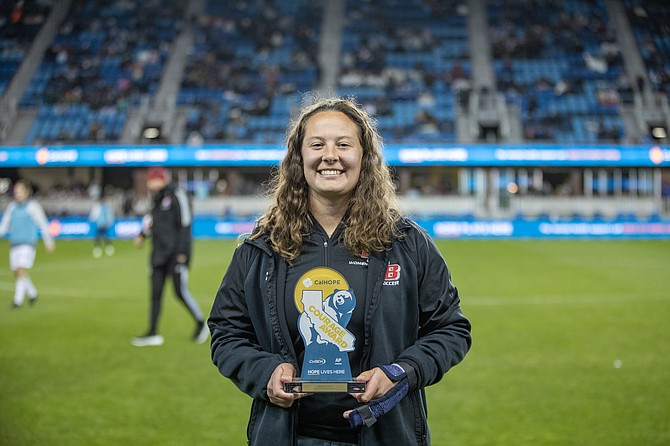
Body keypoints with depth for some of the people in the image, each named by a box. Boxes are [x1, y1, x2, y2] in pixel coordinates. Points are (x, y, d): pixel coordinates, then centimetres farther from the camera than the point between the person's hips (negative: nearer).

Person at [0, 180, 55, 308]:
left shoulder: (33, 206, -4)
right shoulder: (11, 207, 11)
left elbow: (43, 224, 1)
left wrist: (49, 242, 4)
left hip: (28, 244, -6)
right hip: (14, 244, 6)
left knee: (22, 272, -15)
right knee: (17, 273, 8)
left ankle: (18, 300, -12)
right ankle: (32, 294, 28)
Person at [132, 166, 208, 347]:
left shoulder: (176, 196, -9)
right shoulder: (157, 199, 16)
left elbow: (185, 224, -13)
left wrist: (182, 252, -18)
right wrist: (142, 234, 11)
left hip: (176, 255, -8)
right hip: (159, 254, 8)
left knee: (180, 291, -7)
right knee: (155, 293, 5)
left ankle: (201, 323, 11)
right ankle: (153, 333, 9)